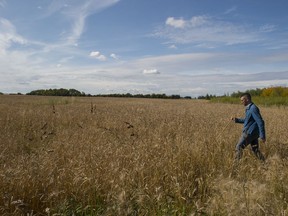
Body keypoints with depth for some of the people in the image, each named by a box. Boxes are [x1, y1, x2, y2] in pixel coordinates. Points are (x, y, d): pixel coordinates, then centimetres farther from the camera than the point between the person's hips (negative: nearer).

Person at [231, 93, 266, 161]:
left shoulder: (253, 108, -19)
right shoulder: (249, 108, 12)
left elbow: (260, 122, -21)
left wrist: (262, 136, -21)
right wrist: (236, 120, 13)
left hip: (250, 132, -9)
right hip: (252, 133, 9)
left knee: (239, 147, -1)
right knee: (255, 149, 13)